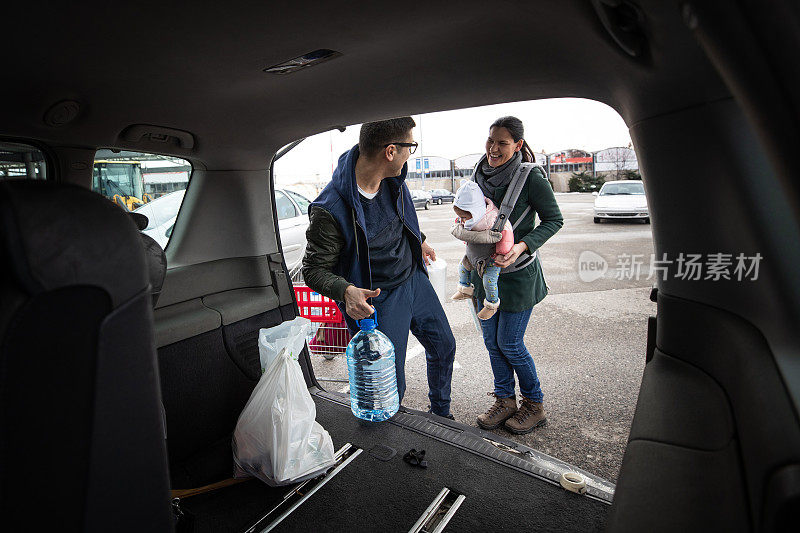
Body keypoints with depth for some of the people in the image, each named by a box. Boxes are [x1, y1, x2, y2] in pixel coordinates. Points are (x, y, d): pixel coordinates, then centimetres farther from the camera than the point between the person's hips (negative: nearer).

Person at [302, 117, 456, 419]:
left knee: (443, 346, 23)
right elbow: (313, 269, -19)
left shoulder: (392, 179, -8)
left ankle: (441, 414, 50)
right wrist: (346, 290, -37)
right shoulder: (331, 210, -29)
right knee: (390, 388, 2)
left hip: (414, 278, 8)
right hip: (378, 299, -7)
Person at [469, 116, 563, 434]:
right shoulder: (480, 173, 3)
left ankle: (534, 404, 25)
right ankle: (505, 400, 30)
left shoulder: (531, 177, -15)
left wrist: (522, 247, -21)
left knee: (509, 344, 2)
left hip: (518, 272, -6)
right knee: (491, 340, 12)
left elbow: (554, 220, -8)